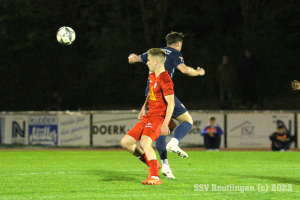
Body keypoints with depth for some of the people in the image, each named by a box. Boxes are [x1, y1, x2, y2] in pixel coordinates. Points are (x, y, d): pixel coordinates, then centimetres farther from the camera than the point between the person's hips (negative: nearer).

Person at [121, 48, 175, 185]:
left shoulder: (165, 80, -17)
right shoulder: (152, 76, 12)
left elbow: (171, 103, -21)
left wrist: (165, 123, -27)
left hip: (159, 117, -10)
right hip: (148, 117, 10)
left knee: (145, 142, -33)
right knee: (125, 142, 8)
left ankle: (154, 177, -30)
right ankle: (152, 164, 19)